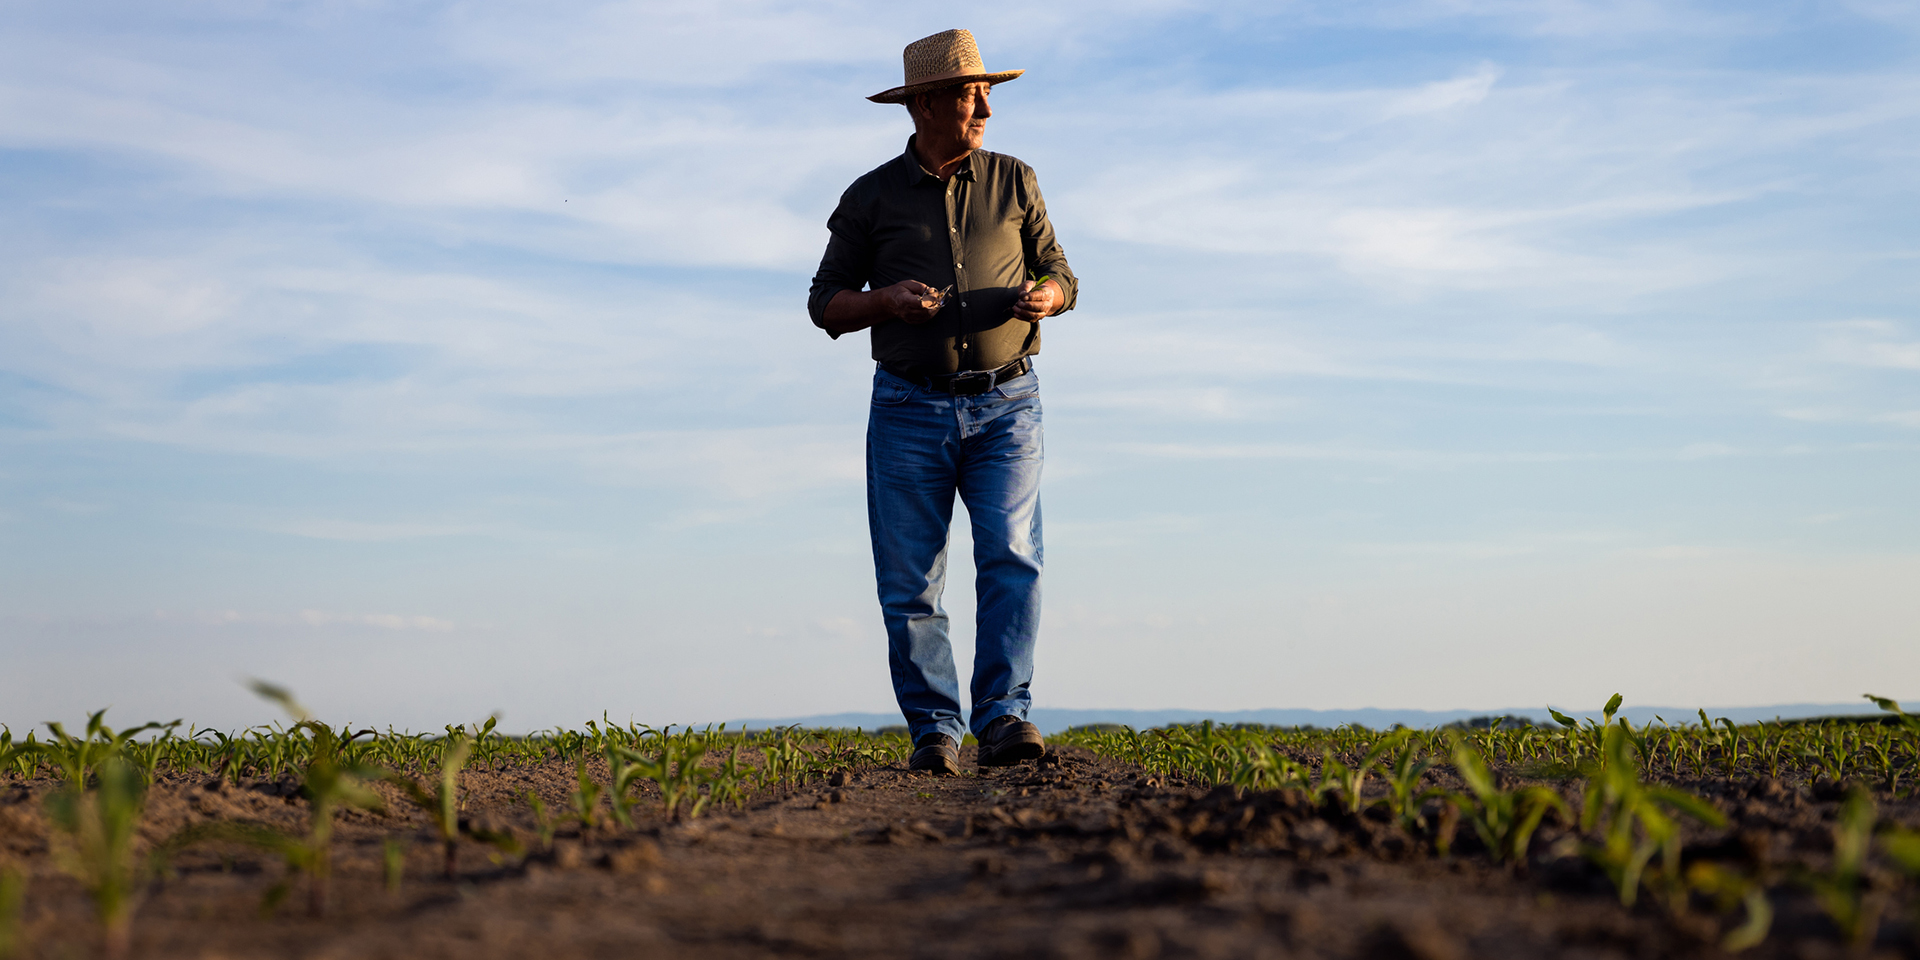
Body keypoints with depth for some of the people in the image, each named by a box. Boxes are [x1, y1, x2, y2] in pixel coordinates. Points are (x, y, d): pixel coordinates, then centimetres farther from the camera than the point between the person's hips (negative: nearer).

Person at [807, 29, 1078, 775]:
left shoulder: (1013, 182, 9)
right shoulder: (870, 198, 5)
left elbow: (1060, 275, 15)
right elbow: (825, 304, 8)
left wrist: (1044, 297, -10)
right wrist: (885, 300, -13)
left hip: (1005, 405, 0)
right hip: (910, 410, 0)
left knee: (1011, 558, -16)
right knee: (910, 582, -3)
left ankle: (1003, 721, -18)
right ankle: (934, 733, 5)